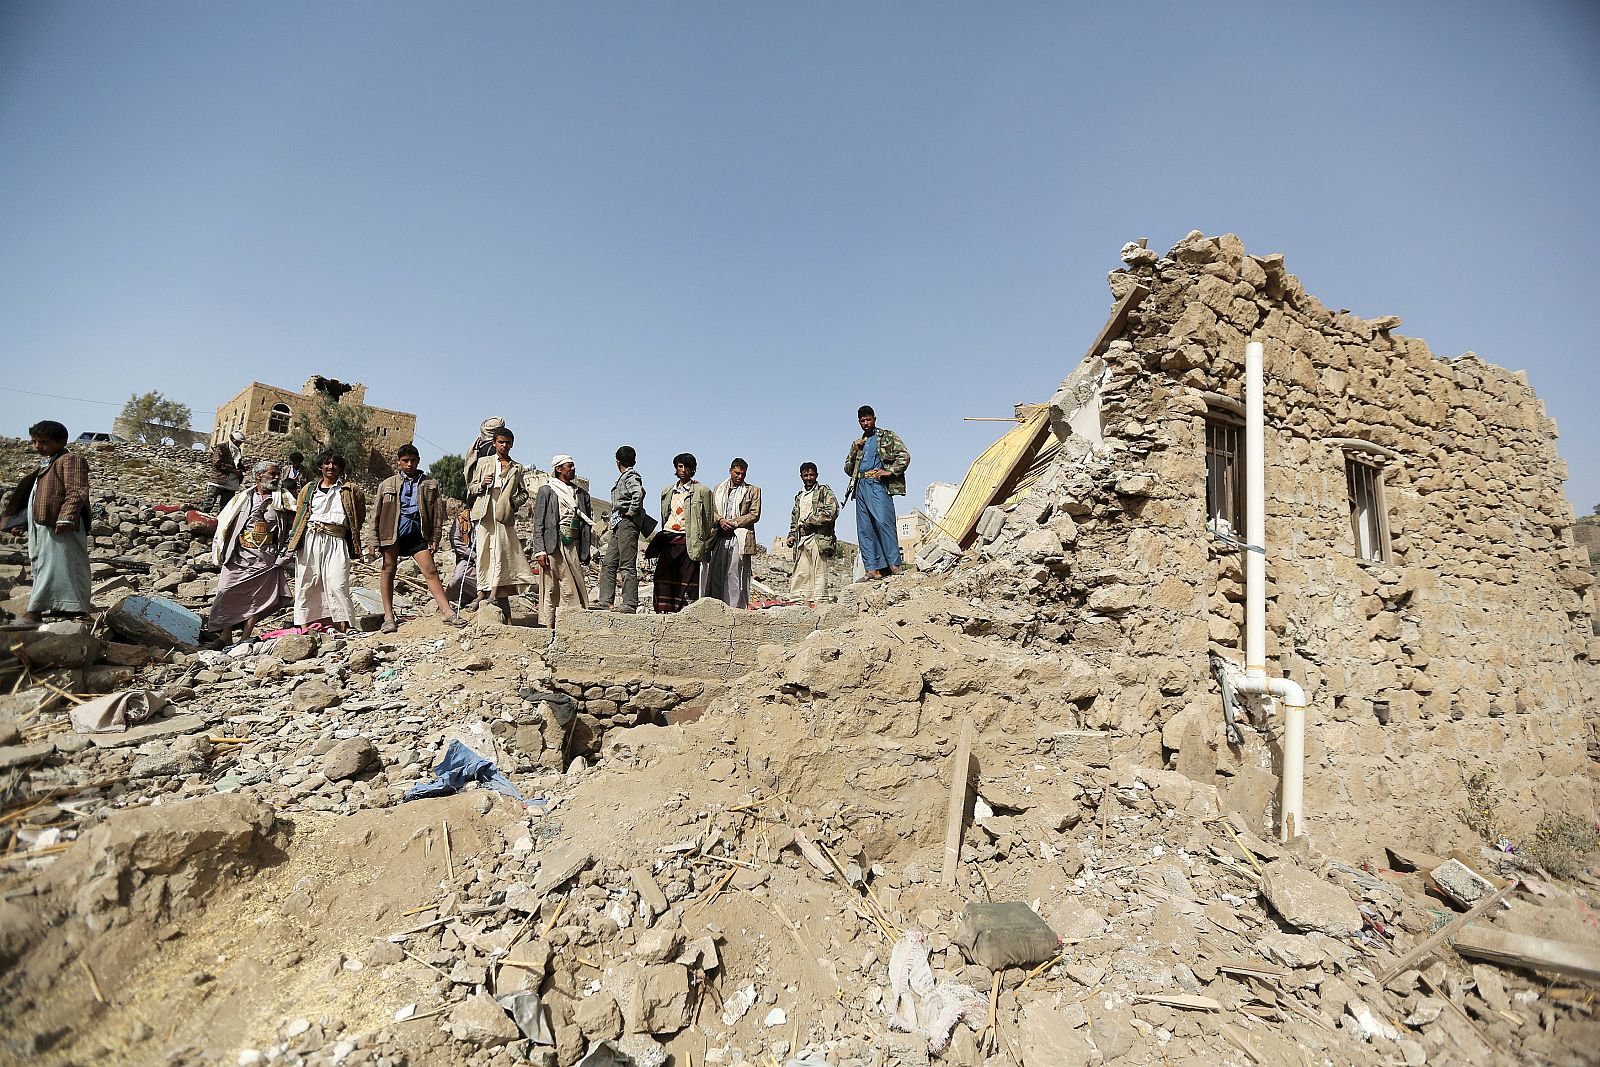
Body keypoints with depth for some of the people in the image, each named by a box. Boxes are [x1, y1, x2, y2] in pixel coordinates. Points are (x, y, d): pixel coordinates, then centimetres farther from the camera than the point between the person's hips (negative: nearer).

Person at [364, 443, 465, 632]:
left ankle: (448, 613, -7)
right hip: (392, 532, 1)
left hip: (417, 533, 0)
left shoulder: (430, 485, 10)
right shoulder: (387, 485, 10)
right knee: (388, 571, 4)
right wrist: (372, 540, 2)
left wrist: (435, 537, 2)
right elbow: (375, 513, 9)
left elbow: (438, 512, 9)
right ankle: (388, 618, 11)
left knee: (431, 571, -5)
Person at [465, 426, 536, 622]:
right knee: (483, 551, -1)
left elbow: (524, 492, 18)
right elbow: (472, 488, 16)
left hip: (504, 513, -1)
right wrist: (482, 484, -6)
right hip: (485, 511, 1)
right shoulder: (483, 462, 16)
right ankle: (483, 590, 3)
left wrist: (514, 502, -1)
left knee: (501, 550, -9)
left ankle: (495, 591, -10)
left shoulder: (517, 468, 16)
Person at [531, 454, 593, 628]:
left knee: (574, 587, -2)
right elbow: (538, 523, -1)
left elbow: (587, 521, 18)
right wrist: (540, 550, -11)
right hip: (553, 545, -4)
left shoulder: (581, 493, 17)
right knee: (551, 588, -2)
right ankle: (549, 626, 2)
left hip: (573, 546, 4)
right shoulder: (546, 490, 5)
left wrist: (585, 551, 10)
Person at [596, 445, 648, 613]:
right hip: (618, 524, 10)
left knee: (627, 566, -9)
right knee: (608, 563, 7)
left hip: (627, 523, -10)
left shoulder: (631, 476, -8)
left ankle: (630, 605, -6)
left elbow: (638, 493, -28)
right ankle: (605, 601, 9)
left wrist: (631, 512, -19)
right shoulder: (623, 477, 20)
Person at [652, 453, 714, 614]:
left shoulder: (702, 491, 4)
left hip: (689, 540, -4)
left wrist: (706, 545, -1)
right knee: (663, 576, -2)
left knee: (687, 578, -5)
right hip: (668, 539, 4)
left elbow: (708, 520, 3)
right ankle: (665, 611, 3)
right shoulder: (667, 491, 18)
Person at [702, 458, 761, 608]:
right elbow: (711, 510, 14)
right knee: (714, 573, -5)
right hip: (720, 538, 3)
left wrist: (733, 523, -8)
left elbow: (755, 515, 1)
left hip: (739, 539, -3)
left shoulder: (753, 491, 10)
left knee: (735, 576, -5)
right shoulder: (718, 489, 20)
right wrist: (720, 520, -7)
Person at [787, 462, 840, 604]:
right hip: (801, 540, 6)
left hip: (818, 538, -6)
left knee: (819, 573, -8)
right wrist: (792, 535, 12)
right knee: (800, 575, 0)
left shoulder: (824, 491, 4)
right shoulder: (799, 496, 24)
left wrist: (810, 521, -8)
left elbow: (832, 511, -9)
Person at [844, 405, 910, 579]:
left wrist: (890, 471, -10)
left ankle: (893, 565, -20)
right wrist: (855, 451, 9)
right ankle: (873, 568, -5)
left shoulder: (888, 436, 13)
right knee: (864, 528, -4)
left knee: (883, 521, -21)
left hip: (878, 483, -5)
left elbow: (904, 456, 2)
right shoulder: (857, 443, 28)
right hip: (860, 486, 5)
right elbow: (848, 469, 23)